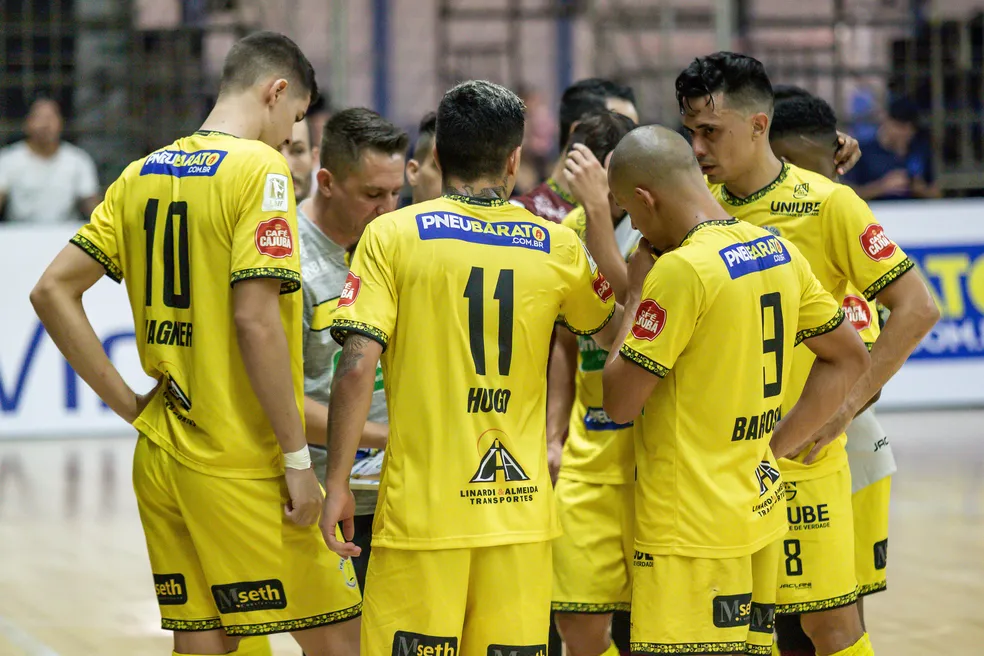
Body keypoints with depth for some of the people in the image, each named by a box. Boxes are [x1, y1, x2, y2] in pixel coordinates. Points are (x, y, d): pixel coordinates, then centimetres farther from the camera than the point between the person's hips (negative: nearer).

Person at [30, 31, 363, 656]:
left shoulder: (142, 174, 11)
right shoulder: (260, 168, -10)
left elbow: (52, 292, 9)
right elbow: (255, 319, -18)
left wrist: (127, 402, 8)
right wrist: (298, 458, -15)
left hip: (160, 458, 7)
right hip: (242, 460, -7)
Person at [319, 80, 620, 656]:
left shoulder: (392, 235, -3)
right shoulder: (557, 247, 4)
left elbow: (357, 369, -10)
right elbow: (613, 328, 22)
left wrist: (338, 483, -3)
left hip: (421, 507, -2)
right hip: (521, 510, 2)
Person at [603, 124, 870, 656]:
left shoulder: (680, 269, -17)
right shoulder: (778, 252, 8)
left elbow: (619, 401, -12)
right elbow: (848, 358, 17)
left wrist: (635, 293, -1)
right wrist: (774, 441, 14)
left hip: (690, 530, -8)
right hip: (761, 513, 8)